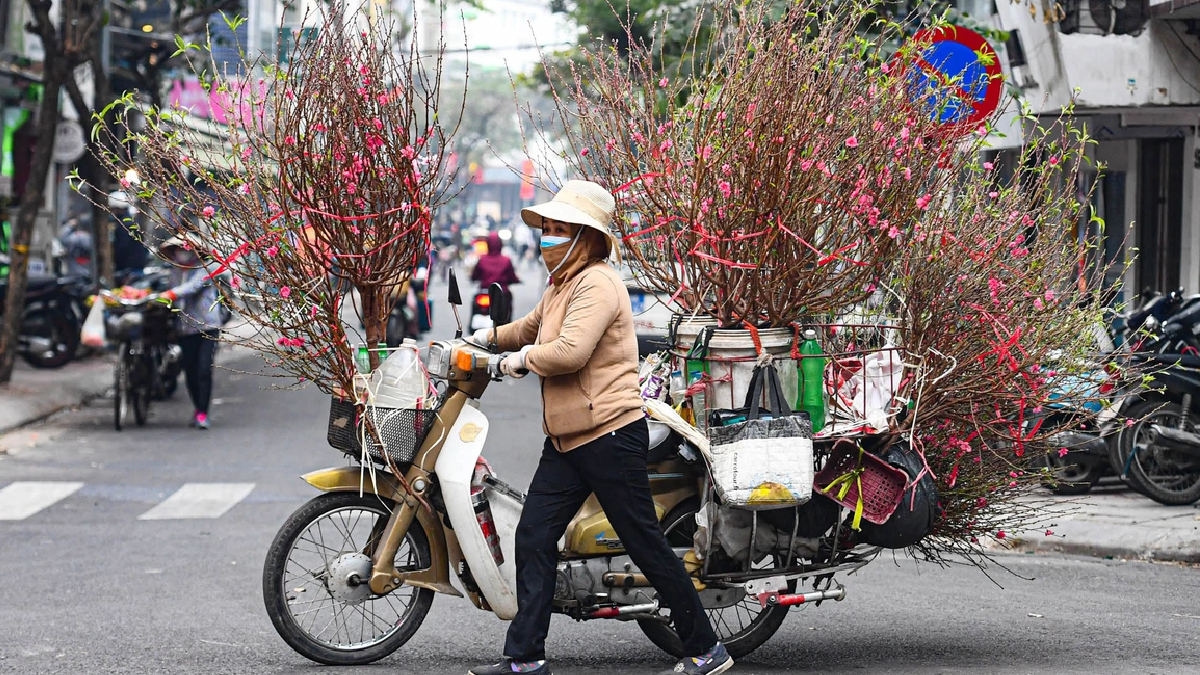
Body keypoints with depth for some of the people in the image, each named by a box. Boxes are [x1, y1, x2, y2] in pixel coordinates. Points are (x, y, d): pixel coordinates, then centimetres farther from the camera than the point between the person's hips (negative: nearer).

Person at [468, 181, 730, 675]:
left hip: (610, 435, -10)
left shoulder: (596, 285, -14)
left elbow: (570, 351, -27)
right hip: (566, 440, 10)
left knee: (647, 546, -3)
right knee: (533, 539, 4)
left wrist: (524, 358, -12)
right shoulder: (562, 286, 17)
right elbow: (532, 326, 40)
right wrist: (490, 337, 31)